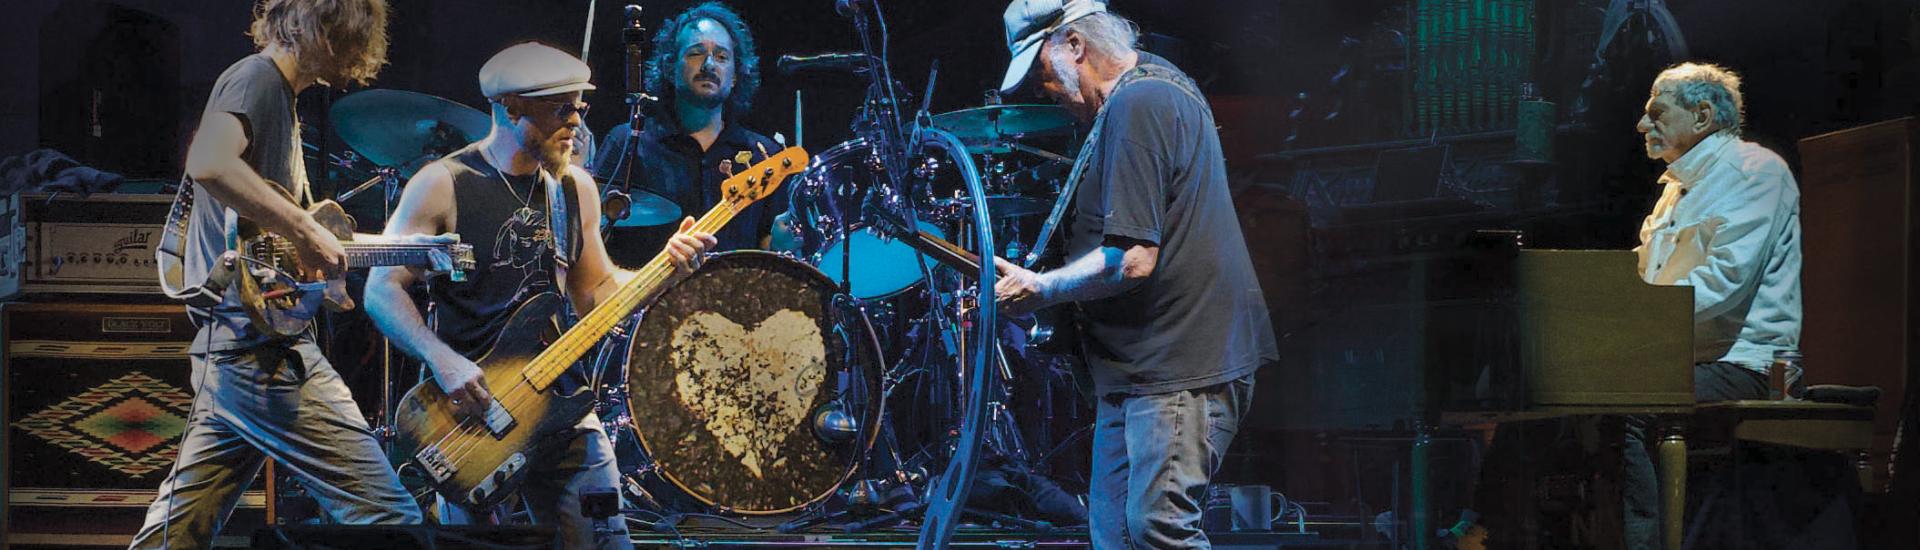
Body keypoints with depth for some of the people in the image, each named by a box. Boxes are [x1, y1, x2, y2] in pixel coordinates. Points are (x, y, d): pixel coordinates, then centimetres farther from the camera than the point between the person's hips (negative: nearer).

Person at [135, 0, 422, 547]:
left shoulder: (278, 92, 23)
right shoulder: (258, 77, -7)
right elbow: (208, 163, -28)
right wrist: (307, 230, -23)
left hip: (227, 348, 11)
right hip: (262, 347, -11)